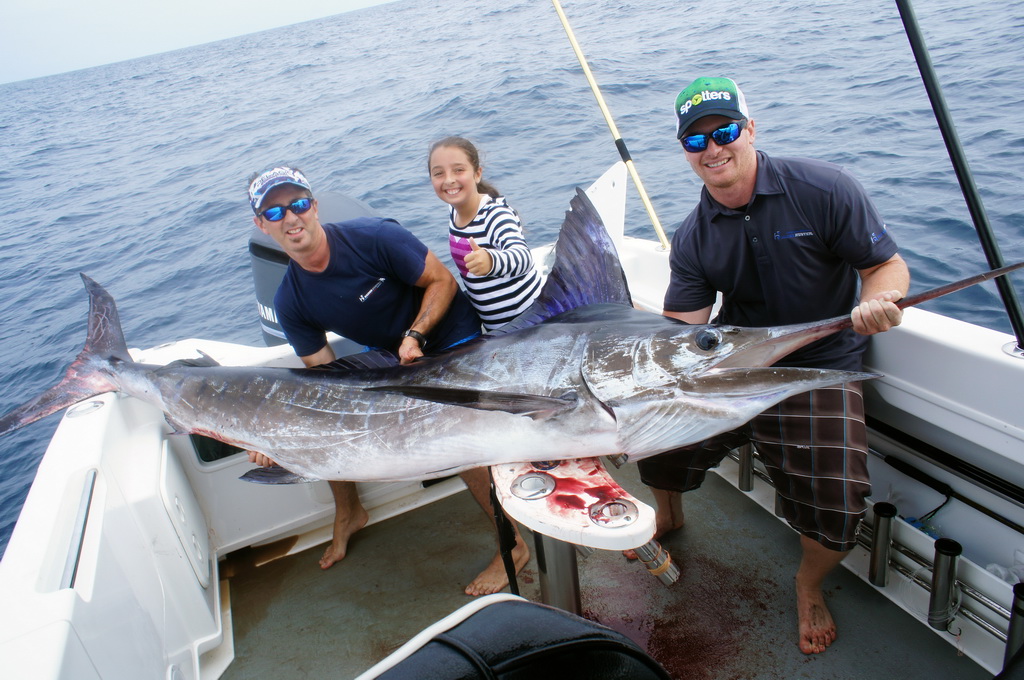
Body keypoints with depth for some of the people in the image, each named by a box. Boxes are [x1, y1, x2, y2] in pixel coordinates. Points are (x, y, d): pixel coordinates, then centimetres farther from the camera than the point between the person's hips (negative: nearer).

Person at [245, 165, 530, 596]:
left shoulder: (374, 237, -28)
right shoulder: (291, 303, -13)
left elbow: (442, 281, -19)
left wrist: (415, 335, -32)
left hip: (450, 339, -6)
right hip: (386, 352, 6)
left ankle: (514, 545, -1)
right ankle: (349, 513, 24)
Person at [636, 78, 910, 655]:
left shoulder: (824, 189, -12)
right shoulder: (693, 238, -1)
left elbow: (889, 266, -7)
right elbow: (681, 327, -6)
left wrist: (879, 299, -31)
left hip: (819, 370, -3)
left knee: (837, 509, -18)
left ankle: (810, 585, 21)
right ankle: (668, 514, 30)